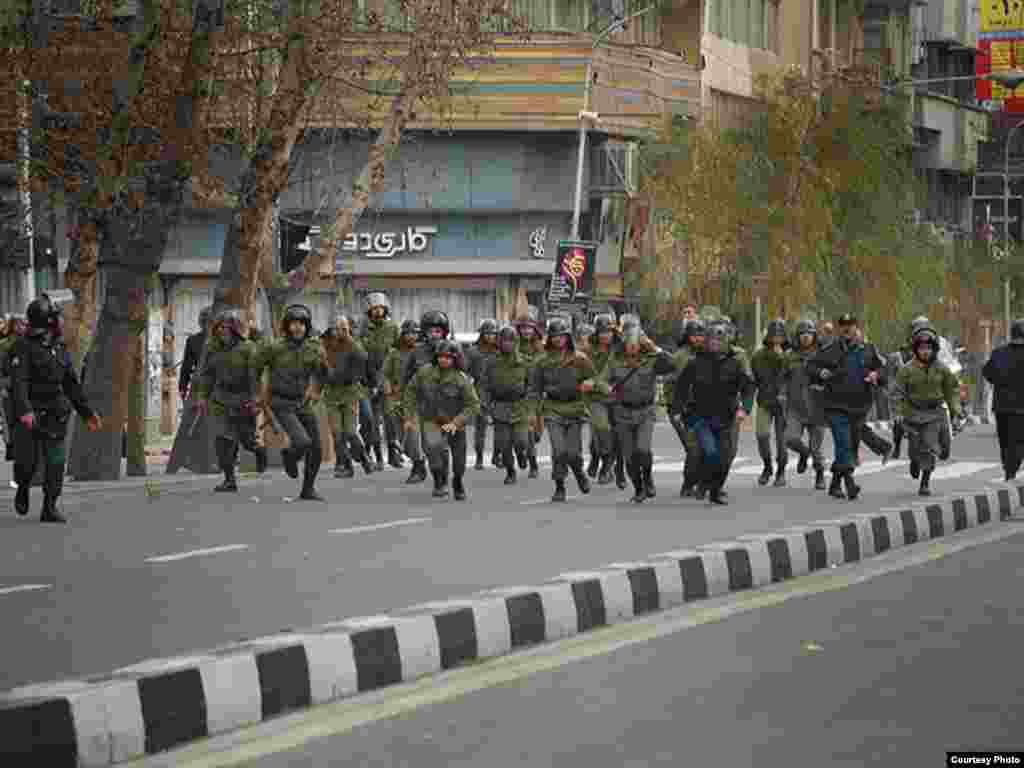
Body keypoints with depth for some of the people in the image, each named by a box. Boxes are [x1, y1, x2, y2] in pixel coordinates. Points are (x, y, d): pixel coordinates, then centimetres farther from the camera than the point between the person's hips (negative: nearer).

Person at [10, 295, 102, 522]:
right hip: (29, 415, -5)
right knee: (27, 461, -2)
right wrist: (24, 411, -38)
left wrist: (87, 413, 15)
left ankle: (49, 509, -2)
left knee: (55, 462, -5)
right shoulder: (23, 348, -11)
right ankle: (23, 487, 31)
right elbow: (18, 382, -23)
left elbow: (71, 384, 16)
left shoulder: (59, 349, 10)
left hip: (54, 415, 5)